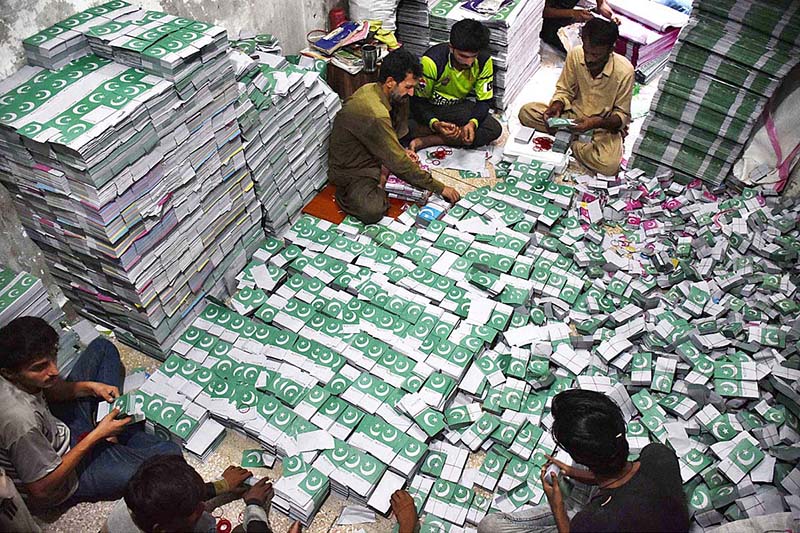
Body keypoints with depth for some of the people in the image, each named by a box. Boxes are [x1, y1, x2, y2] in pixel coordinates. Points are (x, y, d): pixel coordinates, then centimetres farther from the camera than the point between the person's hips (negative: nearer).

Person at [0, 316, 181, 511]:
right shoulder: (20, 420, -40)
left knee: (102, 347, 12)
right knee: (170, 455, -25)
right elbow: (43, 490, -28)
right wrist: (96, 435, -25)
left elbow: (48, 390, 8)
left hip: (58, 428, 8)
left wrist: (90, 387, -10)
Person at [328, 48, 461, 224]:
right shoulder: (374, 114, -34)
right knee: (372, 211, -33)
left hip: (372, 155, 9)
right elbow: (398, 164, -30)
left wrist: (401, 152, -5)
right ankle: (348, 192, -4)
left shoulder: (372, 90, -5)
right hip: (351, 170, -9)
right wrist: (439, 188, -24)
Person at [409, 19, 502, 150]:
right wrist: (435, 124, -41)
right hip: (430, 107, -5)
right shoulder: (431, 61, -28)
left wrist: (472, 123, -31)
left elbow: (484, 100, -9)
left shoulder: (484, 61, -16)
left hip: (458, 106, 5)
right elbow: (418, 101, -21)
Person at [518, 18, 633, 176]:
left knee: (609, 165, -33)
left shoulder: (624, 71, -22)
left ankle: (571, 141, -6)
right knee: (526, 112, -16)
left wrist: (597, 122, -33)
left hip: (604, 126, -3)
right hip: (574, 115, 3)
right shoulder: (575, 55, -14)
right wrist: (557, 106, -23)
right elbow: (564, 91, 1)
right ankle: (575, 136, -11)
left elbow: (623, 116, -14)